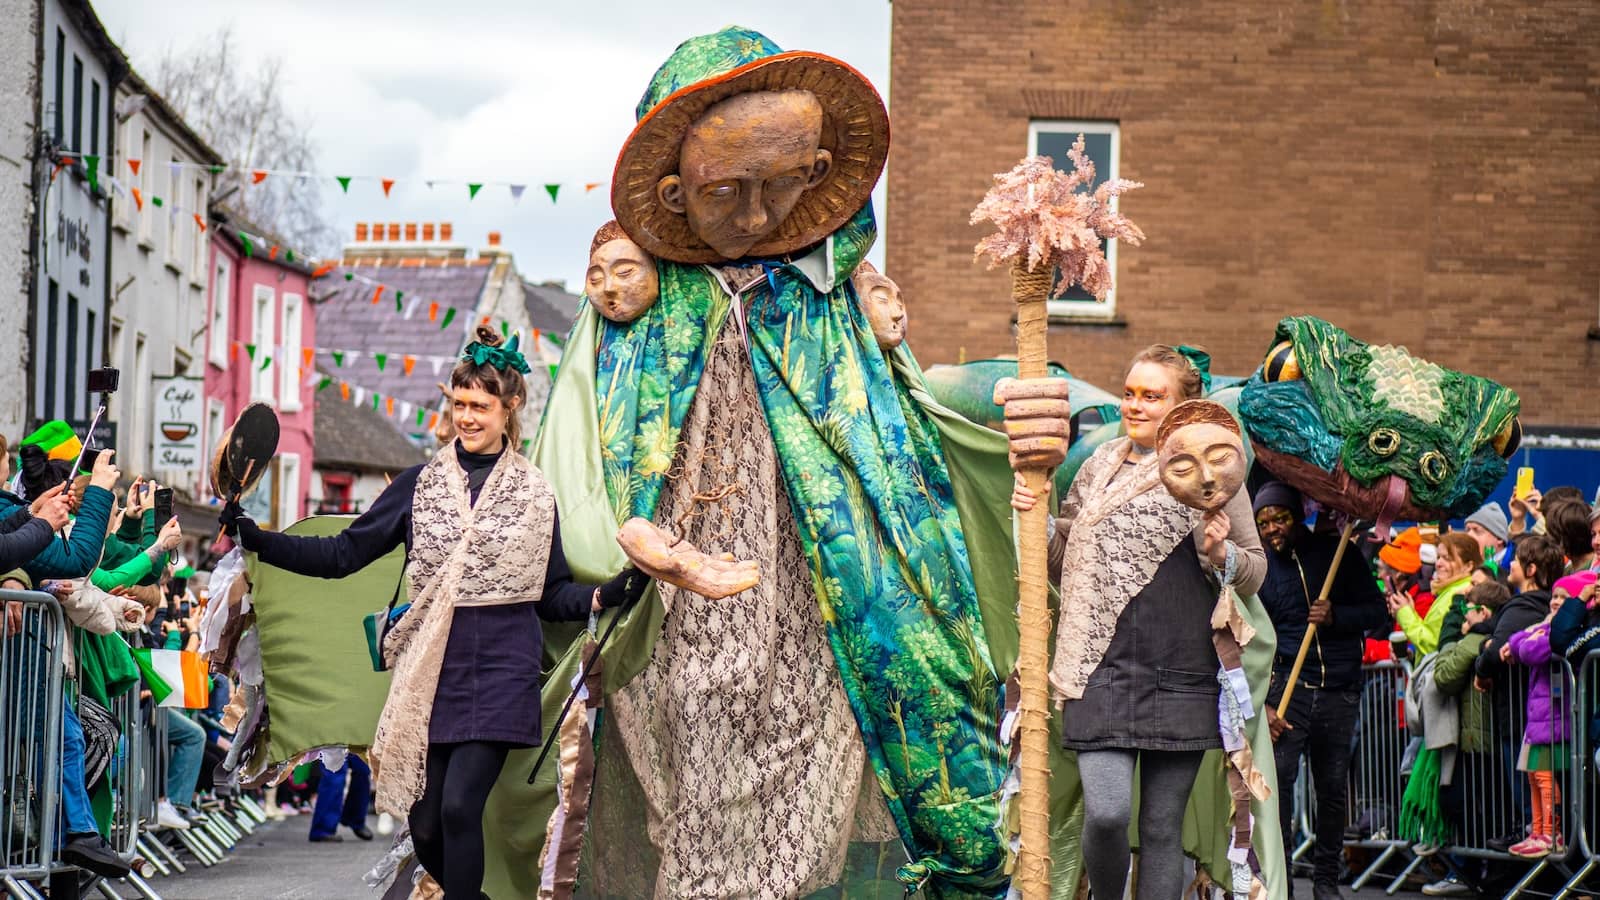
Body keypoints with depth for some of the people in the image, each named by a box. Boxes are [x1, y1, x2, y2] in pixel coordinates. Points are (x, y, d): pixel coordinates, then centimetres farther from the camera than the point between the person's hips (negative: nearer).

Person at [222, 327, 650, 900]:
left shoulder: (534, 494, 6)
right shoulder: (420, 485, 9)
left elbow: (552, 595, 8)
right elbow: (342, 554, 8)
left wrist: (603, 596, -12)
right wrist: (257, 539, -2)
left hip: (499, 669, -2)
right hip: (429, 670, 2)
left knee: (459, 806, -17)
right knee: (425, 826, 1)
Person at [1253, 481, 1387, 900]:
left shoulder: (1337, 553, 6)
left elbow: (1378, 612, 6)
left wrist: (1336, 617, -12)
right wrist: (1259, 704, -8)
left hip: (1340, 691, 1)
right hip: (1287, 687, -1)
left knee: (1333, 788, 6)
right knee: (1277, 779, -15)